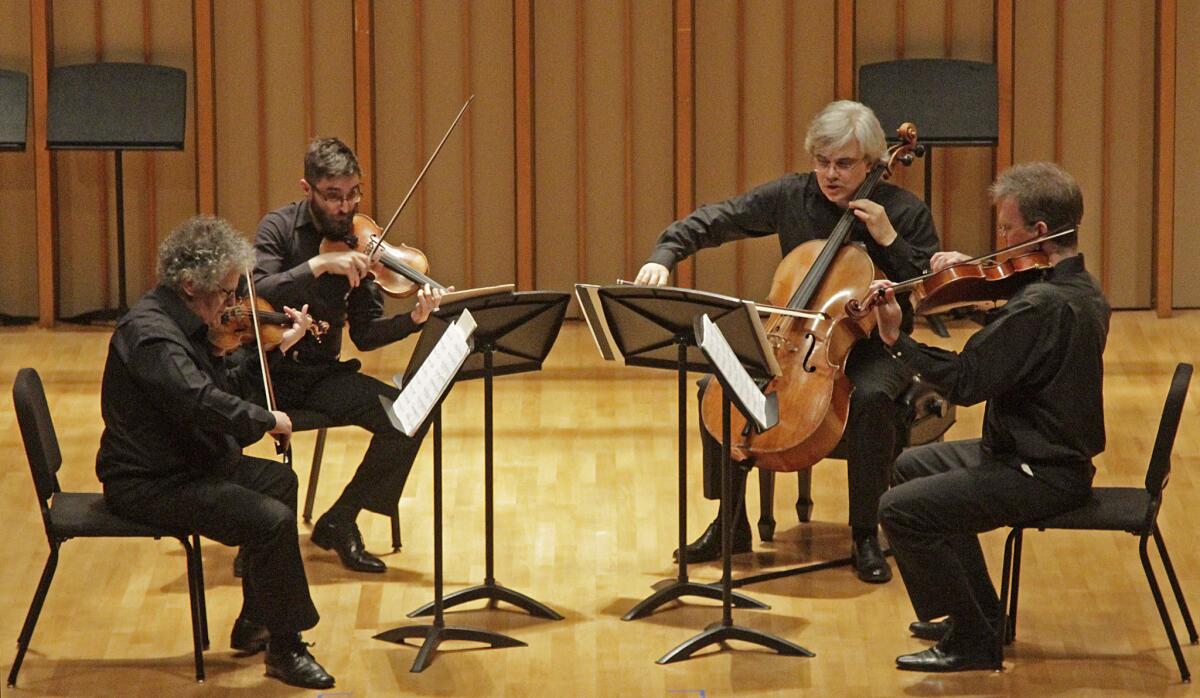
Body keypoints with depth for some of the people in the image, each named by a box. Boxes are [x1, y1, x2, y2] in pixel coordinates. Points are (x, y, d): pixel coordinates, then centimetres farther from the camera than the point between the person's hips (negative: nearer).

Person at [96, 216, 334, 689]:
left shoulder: (181, 323, 8)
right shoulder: (150, 333, -25)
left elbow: (226, 383, 17)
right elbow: (202, 404, -38)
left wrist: (278, 346, 11)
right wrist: (267, 420, -25)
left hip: (183, 465, 12)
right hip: (149, 485, -12)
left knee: (280, 481, 23)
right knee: (272, 521, -21)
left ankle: (254, 625, 26)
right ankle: (285, 649, -7)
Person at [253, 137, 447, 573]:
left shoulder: (357, 243, 4)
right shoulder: (281, 228, -6)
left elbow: (365, 335, 2)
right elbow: (257, 293, -23)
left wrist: (414, 319, -17)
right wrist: (320, 264, -31)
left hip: (322, 374, 4)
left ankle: (340, 521, -1)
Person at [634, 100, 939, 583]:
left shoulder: (905, 212, -9)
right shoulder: (790, 197, -2)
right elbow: (711, 223, 2)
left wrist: (888, 240, -21)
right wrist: (664, 256, -14)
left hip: (873, 345, -4)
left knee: (871, 397, -37)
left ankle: (865, 537, -21)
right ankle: (730, 524, 2)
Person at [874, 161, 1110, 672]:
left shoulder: (1043, 304, -27)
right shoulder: (1081, 291, 5)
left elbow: (965, 383, -26)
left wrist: (897, 339, -18)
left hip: (1042, 475, -11)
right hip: (1058, 453, 11)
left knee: (901, 510, -15)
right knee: (911, 467, 25)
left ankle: (972, 641, -5)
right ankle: (977, 610, 29)